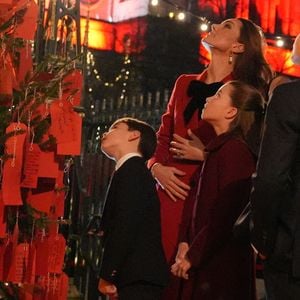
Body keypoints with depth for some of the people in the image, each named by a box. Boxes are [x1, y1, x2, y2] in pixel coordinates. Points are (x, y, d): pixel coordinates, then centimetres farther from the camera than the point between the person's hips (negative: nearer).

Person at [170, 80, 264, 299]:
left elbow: (225, 215, -19)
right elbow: (195, 203, 14)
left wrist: (192, 256, -15)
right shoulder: (218, 148, 15)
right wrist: (185, 244, 1)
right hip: (203, 260, 9)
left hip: (222, 263, -9)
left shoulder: (235, 150, -14)